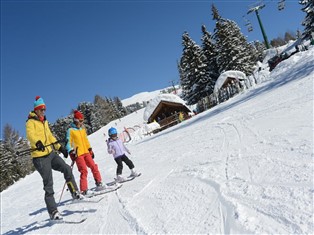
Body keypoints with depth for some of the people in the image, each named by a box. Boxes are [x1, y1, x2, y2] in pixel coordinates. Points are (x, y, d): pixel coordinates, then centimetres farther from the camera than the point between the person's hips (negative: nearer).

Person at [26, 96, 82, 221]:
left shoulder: (45, 122, 17)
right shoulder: (31, 122, -8)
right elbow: (30, 135, -28)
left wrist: (60, 148, 23)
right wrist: (38, 143, -49)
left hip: (51, 153, 7)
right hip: (40, 157, -7)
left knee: (67, 169, -4)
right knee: (48, 184, -6)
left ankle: (75, 193, 9)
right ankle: (53, 212, 0)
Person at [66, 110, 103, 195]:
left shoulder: (82, 129, 14)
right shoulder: (70, 130, -6)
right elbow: (68, 143, -9)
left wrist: (90, 150, 21)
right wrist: (71, 153, -20)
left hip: (86, 152, 6)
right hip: (78, 154, -6)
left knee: (94, 166, 5)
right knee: (84, 171, -11)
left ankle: (99, 183, 18)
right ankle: (83, 190, -4)